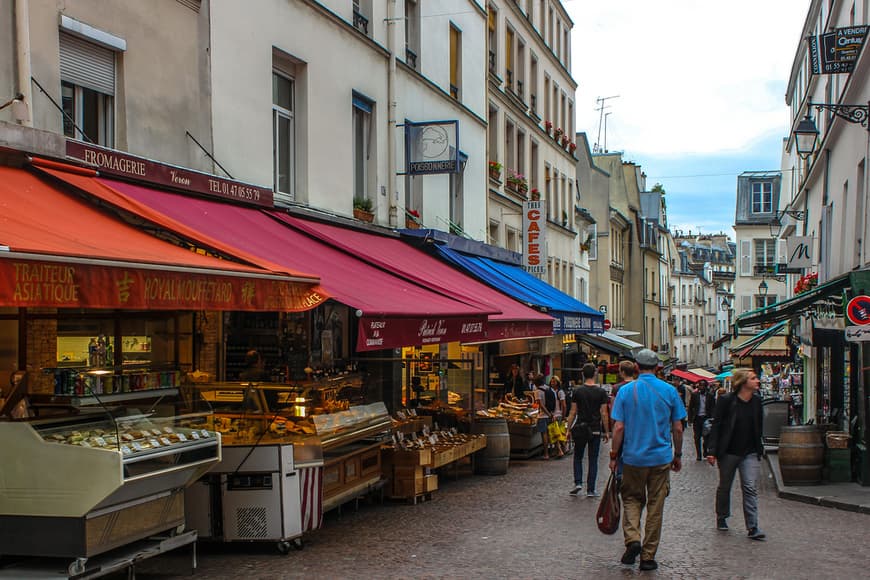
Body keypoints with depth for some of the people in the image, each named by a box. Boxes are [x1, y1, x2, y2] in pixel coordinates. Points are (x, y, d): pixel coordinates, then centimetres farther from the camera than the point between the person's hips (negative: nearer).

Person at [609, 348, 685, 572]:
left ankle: (632, 539, -7)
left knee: (632, 499, 16)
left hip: (633, 457, 0)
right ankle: (648, 556, 11)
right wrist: (678, 455, 13)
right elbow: (677, 429, 1)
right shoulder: (670, 391, -2)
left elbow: (618, 428, -7)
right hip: (661, 458, 1)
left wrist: (614, 456, 3)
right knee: (655, 507, 8)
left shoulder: (626, 391, -5)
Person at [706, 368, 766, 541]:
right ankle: (722, 517, 34)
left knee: (751, 488, -6)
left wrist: (759, 448, 12)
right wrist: (712, 451, -15)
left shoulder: (756, 400, 3)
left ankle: (753, 527, -6)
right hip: (728, 451, -3)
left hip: (750, 452, 3)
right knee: (725, 486, 13)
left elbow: (758, 427, 13)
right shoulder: (727, 400, -12)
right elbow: (716, 425, -11)